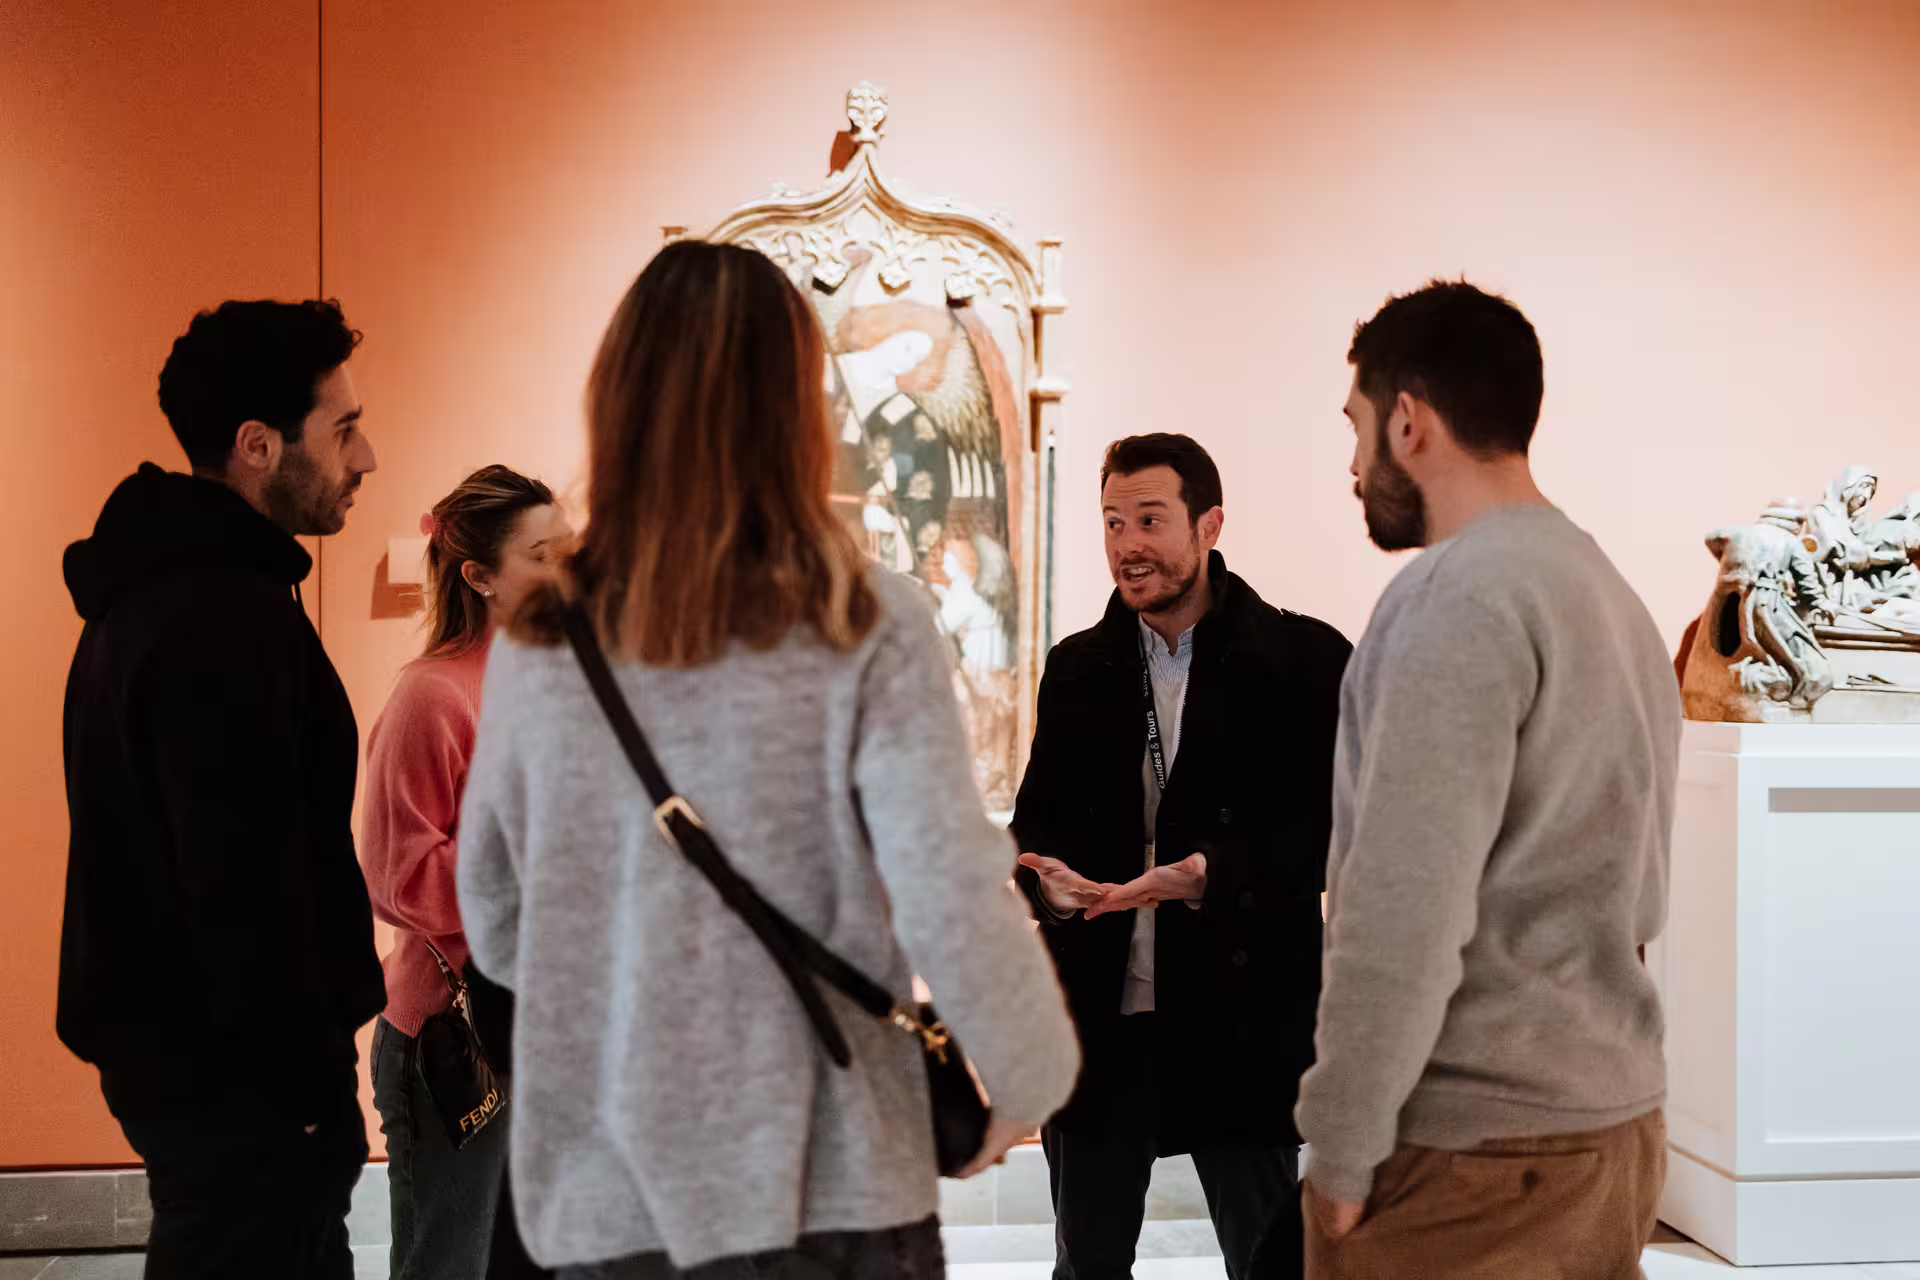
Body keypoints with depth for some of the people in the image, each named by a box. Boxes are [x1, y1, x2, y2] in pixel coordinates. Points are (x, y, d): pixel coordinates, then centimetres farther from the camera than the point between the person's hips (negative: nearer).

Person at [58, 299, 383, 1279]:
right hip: (233, 1069, -10)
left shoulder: (161, 585, 11)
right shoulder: (222, 615, -21)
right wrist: (320, 1083, -19)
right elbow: (248, 881, -25)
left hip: (178, 1042, 10)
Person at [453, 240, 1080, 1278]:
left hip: (602, 1190, 3)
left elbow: (494, 925, 8)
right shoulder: (865, 629, -12)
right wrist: (1033, 1075, 3)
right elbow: (952, 911, -15)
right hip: (823, 1191, -3)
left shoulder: (538, 643, -2)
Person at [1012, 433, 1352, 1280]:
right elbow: (1038, 818, 11)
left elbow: (1328, 827, -9)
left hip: (1243, 1016, -4)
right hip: (1098, 1011, 4)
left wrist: (1207, 876, -24)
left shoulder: (1307, 661, -4)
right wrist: (1050, 878, -13)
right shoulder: (1077, 669, 10)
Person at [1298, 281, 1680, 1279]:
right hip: (1618, 1123, 8)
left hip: (1468, 1153, -8)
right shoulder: (1613, 596, 14)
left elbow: (1405, 909, -20)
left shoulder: (1456, 598, -14)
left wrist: (1343, 1147, -13)